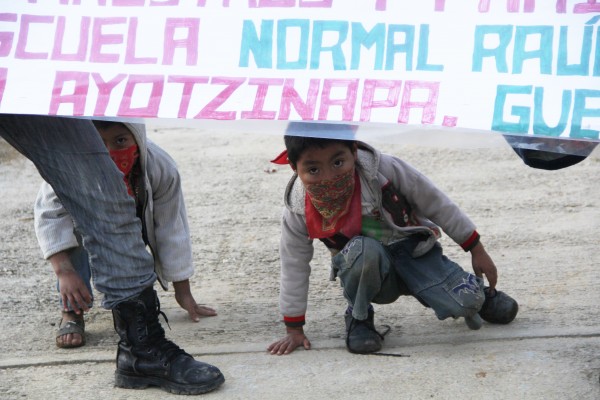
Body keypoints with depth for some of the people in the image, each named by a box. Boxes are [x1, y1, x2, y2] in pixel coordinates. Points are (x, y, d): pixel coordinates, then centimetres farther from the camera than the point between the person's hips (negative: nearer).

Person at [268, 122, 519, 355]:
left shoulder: (383, 169, -22)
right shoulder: (299, 210, -17)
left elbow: (436, 204, -10)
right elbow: (294, 266, -4)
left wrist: (477, 250, -3)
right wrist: (294, 329, 0)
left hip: (415, 253, 0)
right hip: (371, 276, 0)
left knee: (466, 303, -21)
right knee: (364, 250, -36)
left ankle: (478, 293, 19)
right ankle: (359, 317, -7)